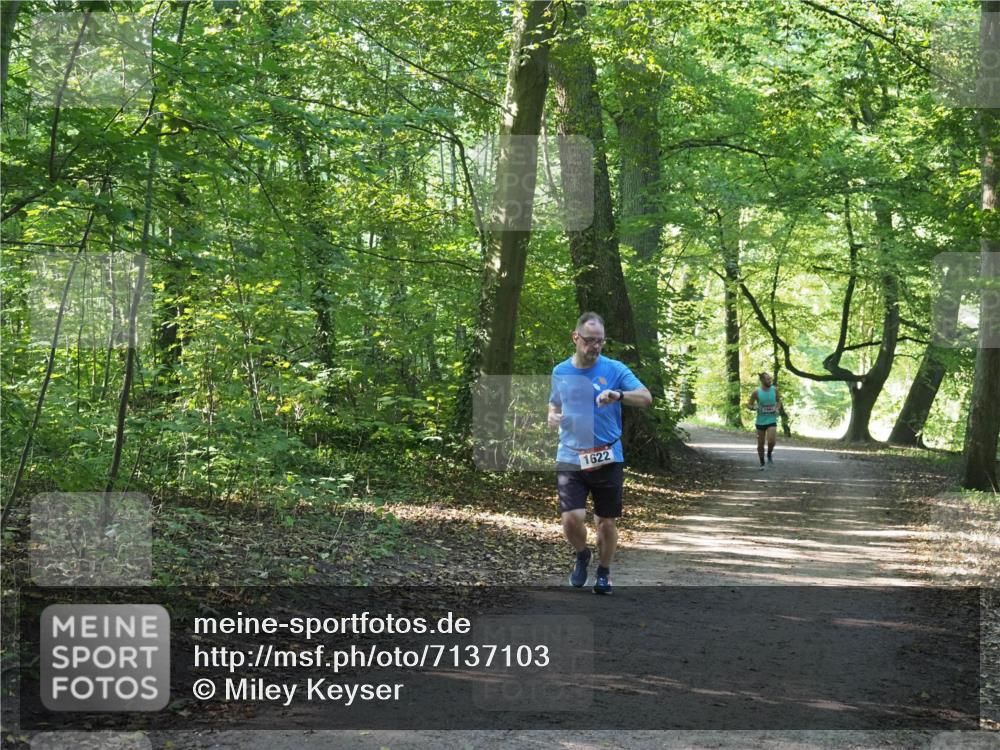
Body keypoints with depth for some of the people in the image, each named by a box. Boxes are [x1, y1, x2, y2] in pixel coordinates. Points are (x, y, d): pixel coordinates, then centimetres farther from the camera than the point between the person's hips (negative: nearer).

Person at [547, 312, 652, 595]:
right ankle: (582, 554, 20)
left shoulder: (614, 369, -3)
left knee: (606, 522, 6)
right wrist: (552, 417, -2)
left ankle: (604, 572, 30)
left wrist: (618, 395, -30)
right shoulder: (560, 372, 6)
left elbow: (646, 397, -11)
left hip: (607, 459, -1)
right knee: (572, 519, -13)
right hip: (570, 458, 1)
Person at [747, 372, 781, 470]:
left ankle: (769, 455, 13)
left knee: (771, 441, -17)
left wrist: (778, 408, -4)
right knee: (760, 444, 7)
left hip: (772, 420, 1)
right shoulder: (756, 392, -9)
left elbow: (778, 401, 15)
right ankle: (762, 463, 26)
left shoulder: (774, 389, -2)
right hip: (760, 421, -1)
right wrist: (754, 407, -22)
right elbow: (749, 405, -1)